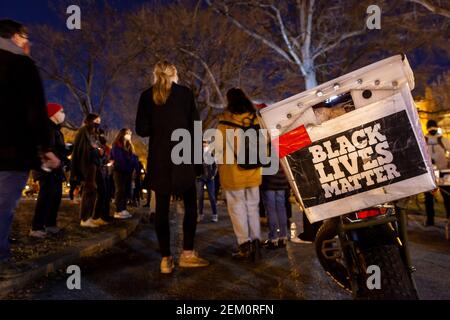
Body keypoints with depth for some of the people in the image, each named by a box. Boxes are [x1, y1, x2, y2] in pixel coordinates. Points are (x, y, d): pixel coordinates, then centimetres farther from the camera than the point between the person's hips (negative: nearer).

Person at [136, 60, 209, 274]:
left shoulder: (147, 96, 5)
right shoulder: (185, 93, 1)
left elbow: (141, 130, 0)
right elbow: (194, 126, -1)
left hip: (159, 158, 2)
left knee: (162, 208, 6)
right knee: (190, 205, 9)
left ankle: (166, 258, 9)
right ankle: (187, 253, 8)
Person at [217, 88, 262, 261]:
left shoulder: (225, 120, -10)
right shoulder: (255, 118, 3)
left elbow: (220, 146, -7)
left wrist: (220, 164, 10)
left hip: (233, 171, -4)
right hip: (253, 171, 4)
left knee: (237, 206, 6)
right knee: (253, 206, 15)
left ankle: (244, 244, 8)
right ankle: (256, 242, 16)